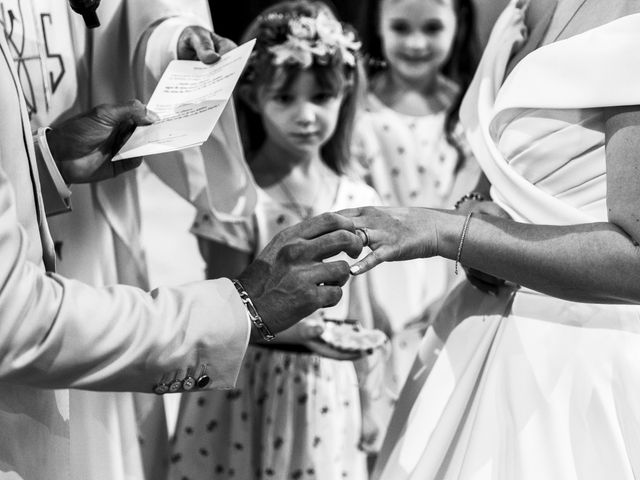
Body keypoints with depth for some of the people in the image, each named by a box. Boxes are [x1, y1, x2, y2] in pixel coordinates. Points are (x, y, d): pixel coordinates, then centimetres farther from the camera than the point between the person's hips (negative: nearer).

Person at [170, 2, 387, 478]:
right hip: (249, 392, -4)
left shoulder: (356, 201, 0)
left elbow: (358, 303, 8)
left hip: (330, 396, 4)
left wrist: (367, 400, 11)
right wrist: (289, 327, -29)